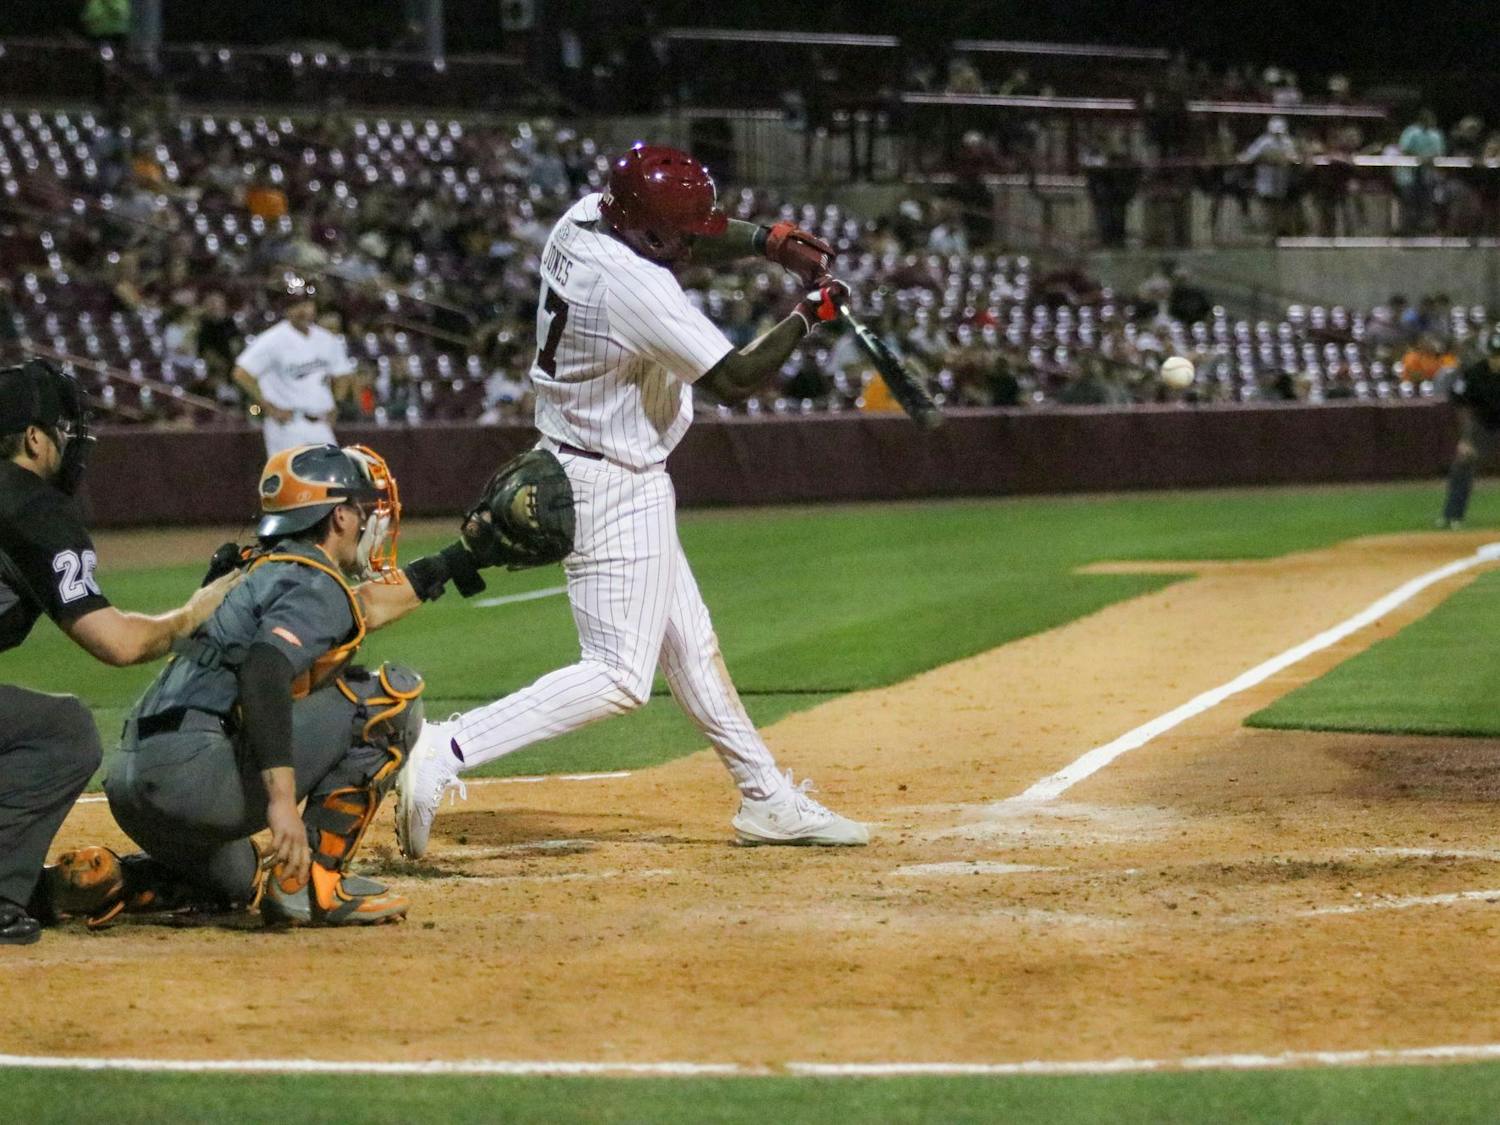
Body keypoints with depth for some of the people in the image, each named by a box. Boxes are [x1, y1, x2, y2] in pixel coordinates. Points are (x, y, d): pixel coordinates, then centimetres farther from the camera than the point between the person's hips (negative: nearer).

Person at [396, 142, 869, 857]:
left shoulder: (583, 220, -3)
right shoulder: (636, 289, -29)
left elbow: (693, 235, 16)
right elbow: (735, 380, -22)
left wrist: (770, 241, 0)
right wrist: (808, 316, -9)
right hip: (617, 488, -10)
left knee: (690, 647, 18)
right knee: (619, 676, -10)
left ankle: (767, 800, 28)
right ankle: (447, 752, -19)